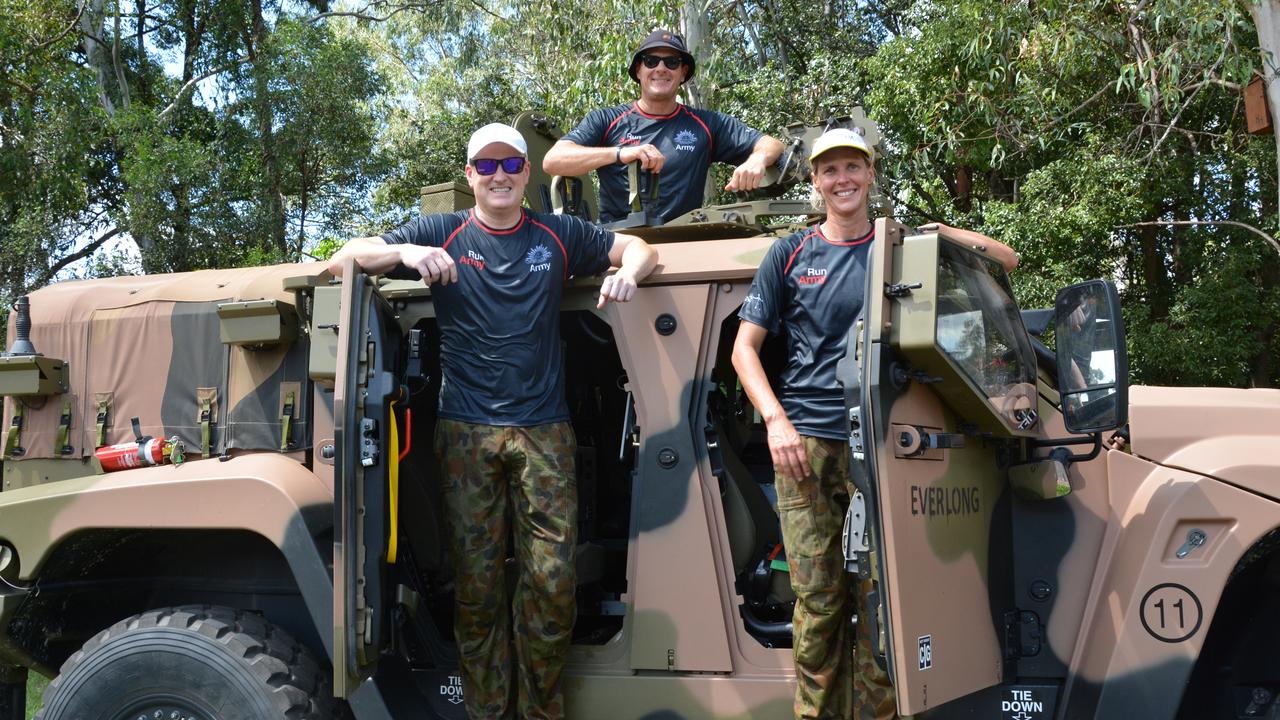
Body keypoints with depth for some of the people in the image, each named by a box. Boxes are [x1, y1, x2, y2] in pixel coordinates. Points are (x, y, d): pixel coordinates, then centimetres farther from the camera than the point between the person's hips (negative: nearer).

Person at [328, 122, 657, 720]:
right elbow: (343, 260, 2)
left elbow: (639, 248, 17)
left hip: (544, 430, 1)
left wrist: (629, 270, -8)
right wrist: (407, 252, -18)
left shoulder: (559, 235, 12)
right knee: (476, 582, 0)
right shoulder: (442, 234, 8)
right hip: (466, 432, -1)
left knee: (552, 581, -4)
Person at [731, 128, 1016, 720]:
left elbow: (1006, 259, 12)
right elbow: (745, 345, 9)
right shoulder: (790, 254, 11)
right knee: (817, 599, -3)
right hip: (805, 442, 0)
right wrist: (775, 419, -6)